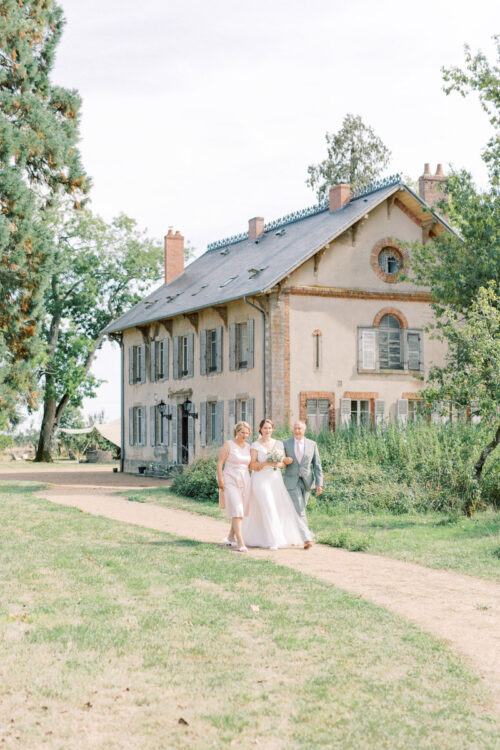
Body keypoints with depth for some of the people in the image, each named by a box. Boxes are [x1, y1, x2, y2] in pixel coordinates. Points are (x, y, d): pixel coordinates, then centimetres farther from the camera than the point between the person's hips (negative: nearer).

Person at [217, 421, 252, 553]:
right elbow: (220, 463, -8)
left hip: (244, 482, 6)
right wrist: (220, 480, -14)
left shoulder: (248, 447, 10)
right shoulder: (228, 445, -6)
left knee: (241, 511, 12)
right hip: (231, 482, -6)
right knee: (237, 511, -14)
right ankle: (240, 543, -19)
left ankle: (230, 537, 30)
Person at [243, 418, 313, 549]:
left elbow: (284, 462, 13)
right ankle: (272, 540, -8)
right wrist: (267, 463, -19)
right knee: (268, 509, -11)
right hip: (261, 480, -4)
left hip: (276, 480, 4)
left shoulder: (279, 444, 10)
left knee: (282, 508, -1)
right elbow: (252, 465, -4)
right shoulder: (255, 446, -1)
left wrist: (278, 464, -10)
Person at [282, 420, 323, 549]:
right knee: (300, 511, -11)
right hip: (292, 482, -2)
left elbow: (317, 465, 3)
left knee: (300, 510, 11)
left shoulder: (312, 444, 3)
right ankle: (306, 539, -16)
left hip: (306, 482, 2)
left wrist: (319, 484, -5)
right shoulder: (285, 444, 1)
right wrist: (284, 461, -17)